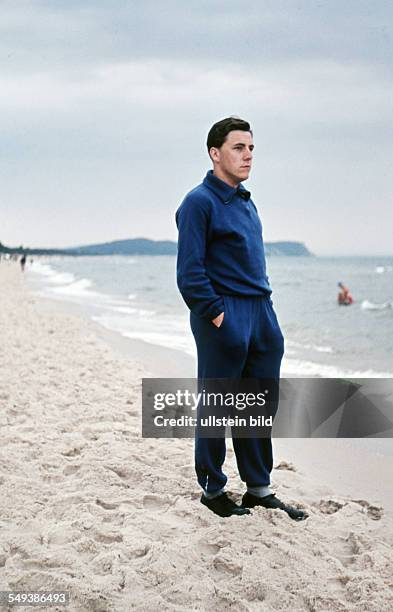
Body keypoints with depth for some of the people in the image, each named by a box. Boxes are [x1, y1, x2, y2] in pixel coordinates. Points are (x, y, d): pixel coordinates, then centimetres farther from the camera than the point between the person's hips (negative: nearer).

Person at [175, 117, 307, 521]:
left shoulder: (246, 202, 18)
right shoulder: (199, 202, -9)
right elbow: (190, 273, -14)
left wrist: (262, 309, 15)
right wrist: (216, 315, -17)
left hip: (261, 314, 8)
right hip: (224, 316, -8)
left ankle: (259, 488, 20)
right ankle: (212, 490, 14)